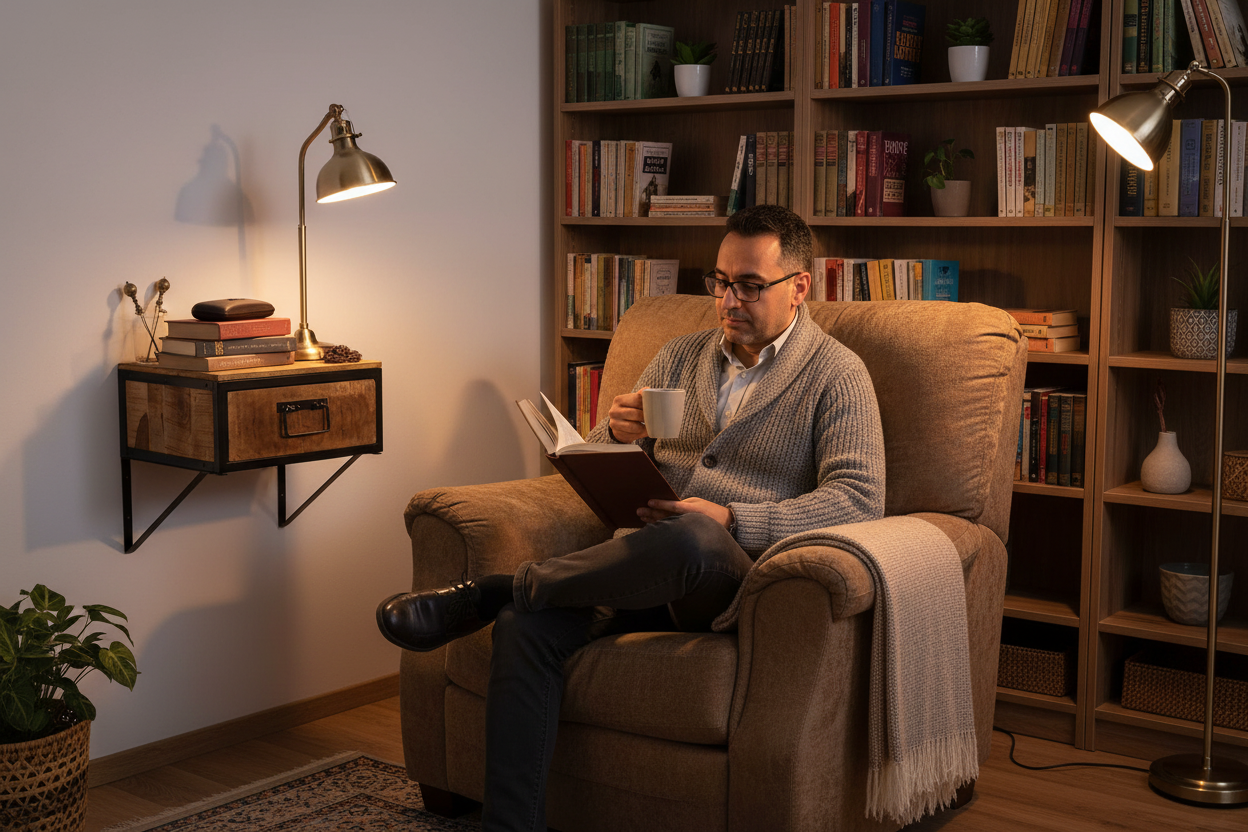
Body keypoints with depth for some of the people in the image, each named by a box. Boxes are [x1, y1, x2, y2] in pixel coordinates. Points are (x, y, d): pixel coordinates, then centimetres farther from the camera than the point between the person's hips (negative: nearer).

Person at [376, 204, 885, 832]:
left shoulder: (836, 374, 5)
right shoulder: (681, 357, 21)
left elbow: (861, 498, -9)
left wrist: (728, 519, -21)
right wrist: (617, 433, -6)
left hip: (737, 572, -4)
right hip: (645, 562, 5)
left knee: (687, 541, -41)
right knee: (525, 626, -26)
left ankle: (490, 592, -21)